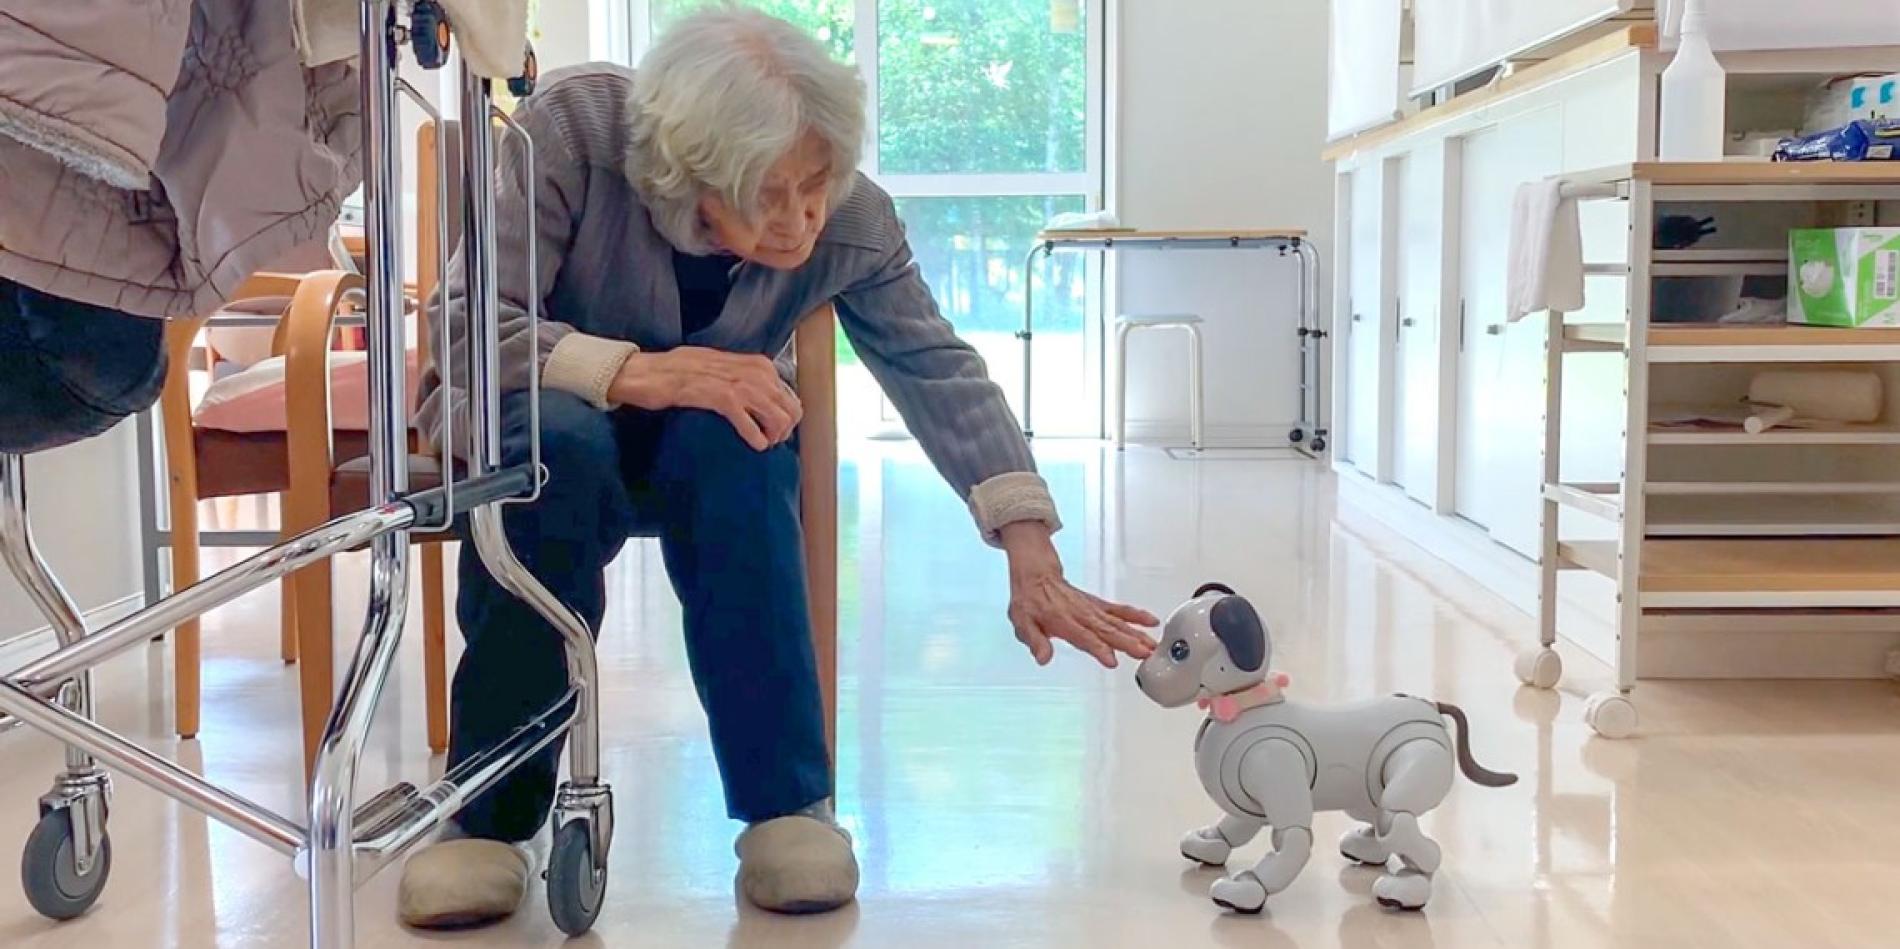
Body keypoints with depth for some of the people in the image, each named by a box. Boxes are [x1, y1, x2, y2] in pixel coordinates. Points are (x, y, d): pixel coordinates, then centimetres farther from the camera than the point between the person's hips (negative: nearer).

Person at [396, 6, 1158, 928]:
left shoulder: (851, 219, -19)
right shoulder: (571, 126, -27)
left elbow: (942, 373, -19)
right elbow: (468, 325, -29)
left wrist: (1034, 562, -30)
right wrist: (635, 373, -45)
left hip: (712, 453, 2)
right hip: (530, 420, -1)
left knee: (729, 445, -36)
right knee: (556, 448, -39)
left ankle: (787, 803, -24)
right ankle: (488, 817, -23)